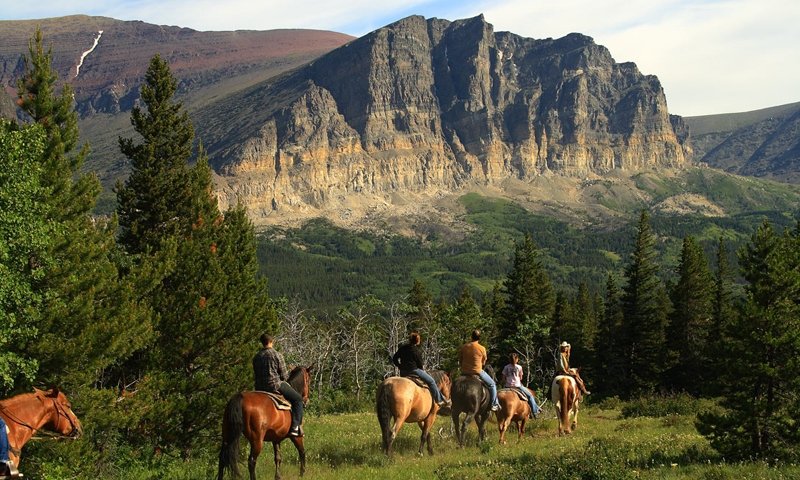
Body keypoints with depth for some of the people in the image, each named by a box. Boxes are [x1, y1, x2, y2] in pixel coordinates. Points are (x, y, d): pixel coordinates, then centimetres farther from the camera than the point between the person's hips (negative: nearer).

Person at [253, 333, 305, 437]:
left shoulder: (256, 357, 8)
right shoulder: (277, 355, -9)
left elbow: (256, 374, 14)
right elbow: (284, 375, -7)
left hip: (259, 388, 6)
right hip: (275, 385, -6)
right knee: (298, 399, 5)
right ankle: (295, 427, -7)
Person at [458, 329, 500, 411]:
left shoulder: (463, 347, 0)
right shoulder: (482, 349, -9)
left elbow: (460, 361, 7)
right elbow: (483, 363, 3)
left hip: (465, 373, 4)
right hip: (478, 372, -4)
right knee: (492, 384, 15)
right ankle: (494, 404, 11)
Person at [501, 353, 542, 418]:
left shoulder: (506, 367, 4)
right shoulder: (519, 367, -4)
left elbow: (503, 379, 3)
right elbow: (521, 378, 3)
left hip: (508, 386, 3)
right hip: (517, 386, -3)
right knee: (530, 395, 12)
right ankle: (534, 411, 11)